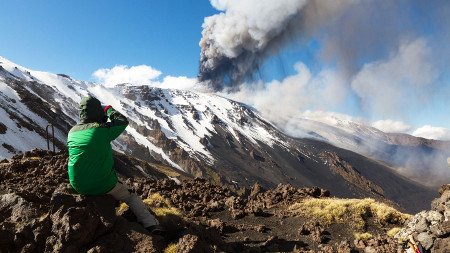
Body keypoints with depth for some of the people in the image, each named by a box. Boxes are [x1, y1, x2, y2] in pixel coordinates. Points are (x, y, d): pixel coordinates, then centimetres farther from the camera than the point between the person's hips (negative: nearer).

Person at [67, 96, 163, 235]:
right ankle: (151, 224, 4)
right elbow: (123, 121, -1)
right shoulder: (102, 129, -17)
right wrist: (109, 109, 12)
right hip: (104, 186, -5)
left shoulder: (72, 132, -1)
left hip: (78, 186, 5)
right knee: (131, 197, 16)